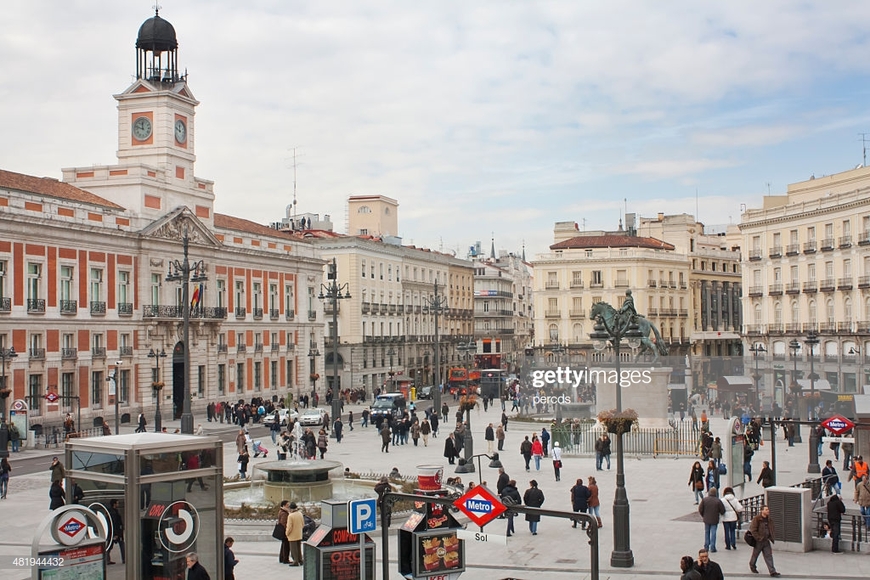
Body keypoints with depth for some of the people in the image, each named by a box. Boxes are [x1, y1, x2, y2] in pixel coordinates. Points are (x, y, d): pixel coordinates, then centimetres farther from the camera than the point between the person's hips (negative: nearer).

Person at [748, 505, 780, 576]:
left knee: (769, 555, -2)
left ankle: (772, 571, -6)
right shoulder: (756, 519, -13)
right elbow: (753, 530, -15)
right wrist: (759, 538, -18)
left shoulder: (769, 520, 6)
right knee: (755, 554, 12)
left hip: (766, 541, 5)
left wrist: (771, 538, 8)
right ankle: (752, 566, 36)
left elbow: (771, 530, 18)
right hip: (758, 541, -5)